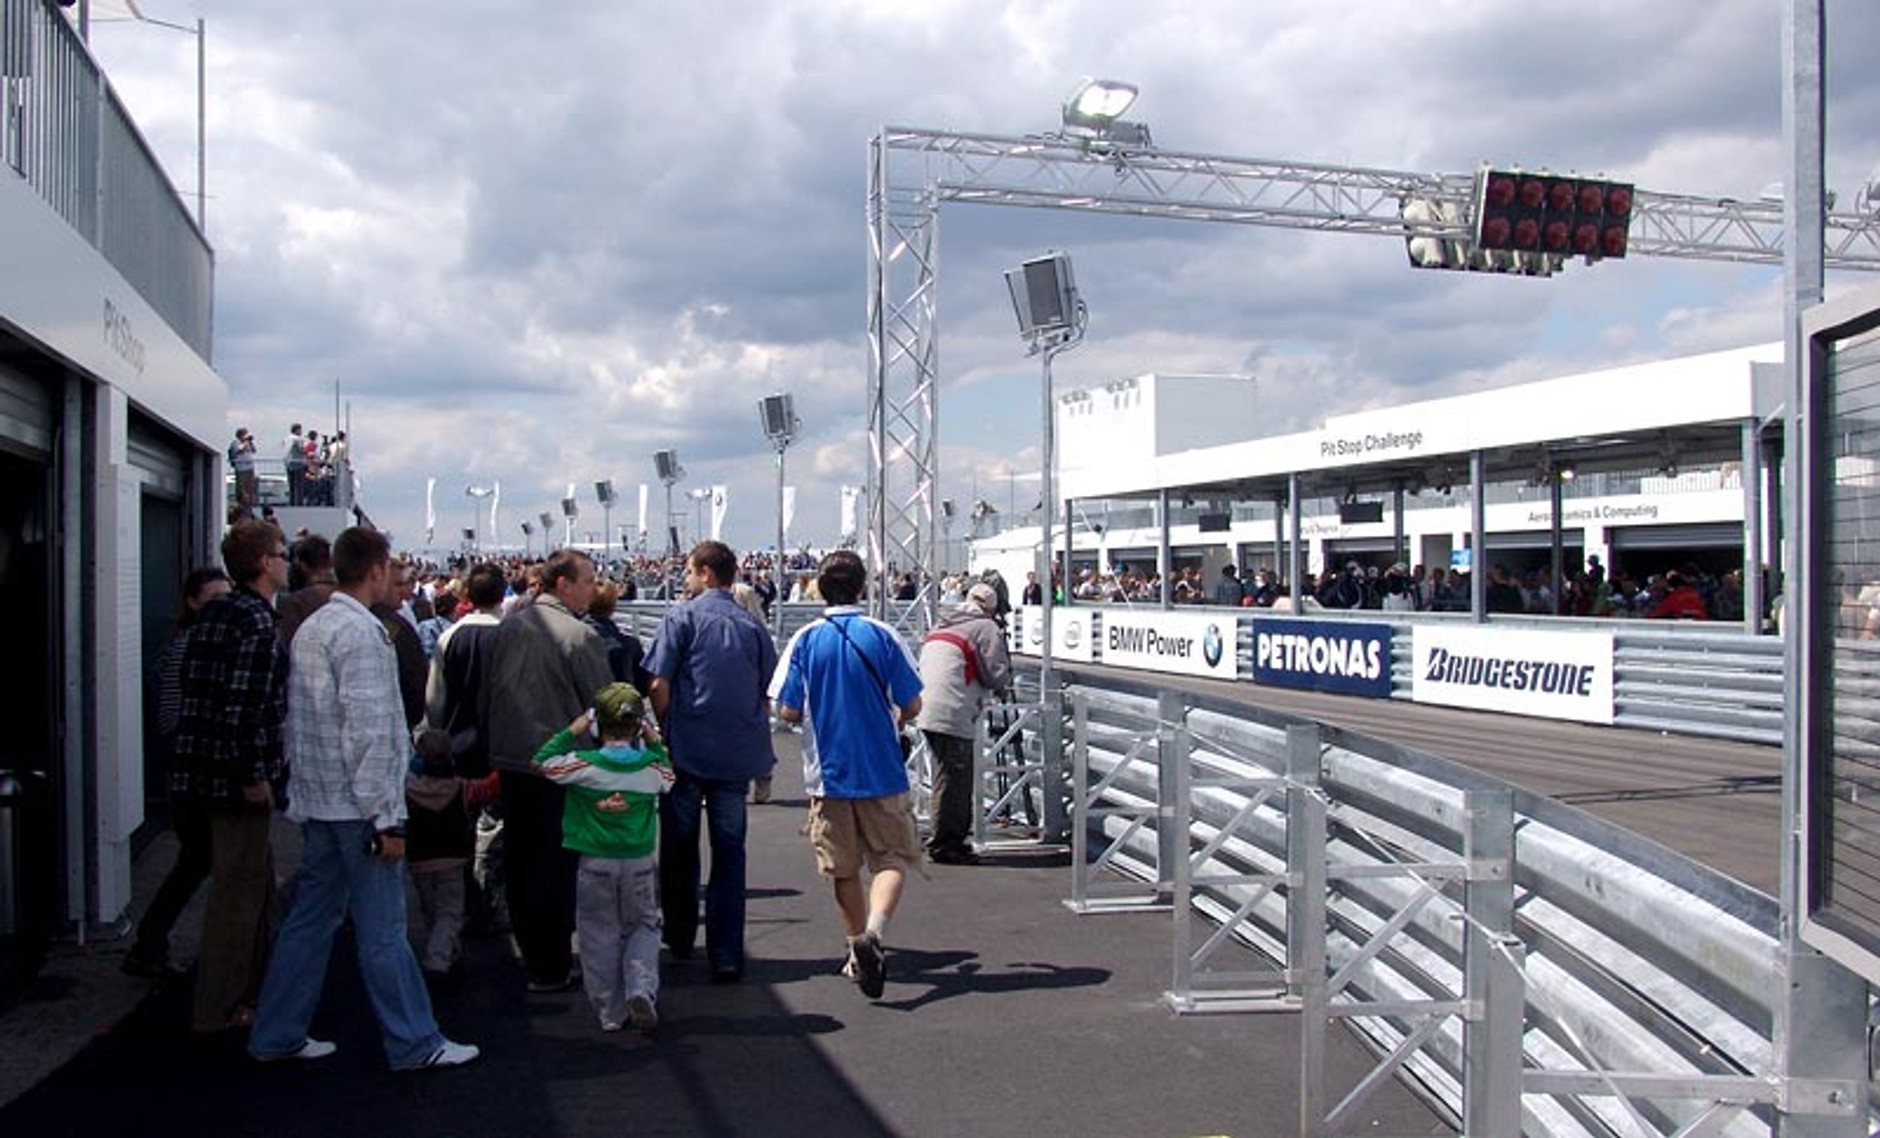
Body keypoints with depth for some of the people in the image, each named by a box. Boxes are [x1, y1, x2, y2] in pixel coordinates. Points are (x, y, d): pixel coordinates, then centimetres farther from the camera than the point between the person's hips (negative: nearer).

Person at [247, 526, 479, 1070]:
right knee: (382, 928, -2)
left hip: (315, 801, 9)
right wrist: (386, 818, -19)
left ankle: (278, 1036, 23)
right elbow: (368, 732, -21)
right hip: (356, 805, -9)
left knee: (311, 917, 16)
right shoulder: (362, 632, -16)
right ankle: (414, 1044, 7)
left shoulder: (310, 628, 13)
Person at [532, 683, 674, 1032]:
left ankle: (611, 1013, 13)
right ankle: (641, 989, -7)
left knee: (600, 936, 10)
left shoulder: (584, 765, -13)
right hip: (640, 864, 1)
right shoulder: (652, 767, -8)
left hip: (595, 864, -1)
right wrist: (653, 742, 10)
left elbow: (542, 761, 0)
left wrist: (571, 732, 4)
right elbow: (669, 776, 15)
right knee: (643, 927, 16)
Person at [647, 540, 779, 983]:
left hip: (687, 751, -2)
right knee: (729, 852, 4)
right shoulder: (753, 626, 7)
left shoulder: (681, 617, -3)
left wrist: (665, 732, 6)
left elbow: (659, 685, -8)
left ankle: (679, 940, 28)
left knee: (679, 850, 14)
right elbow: (768, 696, 9)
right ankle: (726, 955, 2)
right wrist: (762, 754, 17)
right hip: (738, 755, 2)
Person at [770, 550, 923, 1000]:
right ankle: (873, 933, -17)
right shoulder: (882, 635, -7)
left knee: (844, 868, 14)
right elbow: (912, 706, -5)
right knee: (892, 858, 6)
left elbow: (788, 712, -4)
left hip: (828, 772, 2)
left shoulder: (806, 640, -4)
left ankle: (858, 951, 23)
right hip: (882, 771, -2)